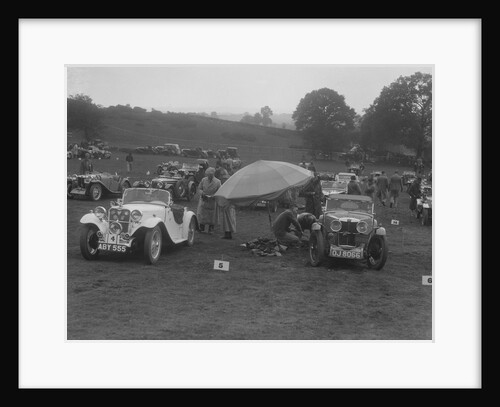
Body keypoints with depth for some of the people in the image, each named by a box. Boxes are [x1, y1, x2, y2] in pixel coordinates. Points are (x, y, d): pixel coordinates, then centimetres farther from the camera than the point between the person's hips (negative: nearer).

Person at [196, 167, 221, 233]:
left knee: (212, 216, 4)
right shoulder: (203, 180, 0)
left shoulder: (217, 182, -5)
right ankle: (202, 228, 11)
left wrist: (213, 196, -18)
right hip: (203, 200, 1)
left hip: (212, 201, -1)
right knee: (201, 214, -2)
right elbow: (199, 188, 8)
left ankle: (211, 229, 17)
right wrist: (202, 193, -13)